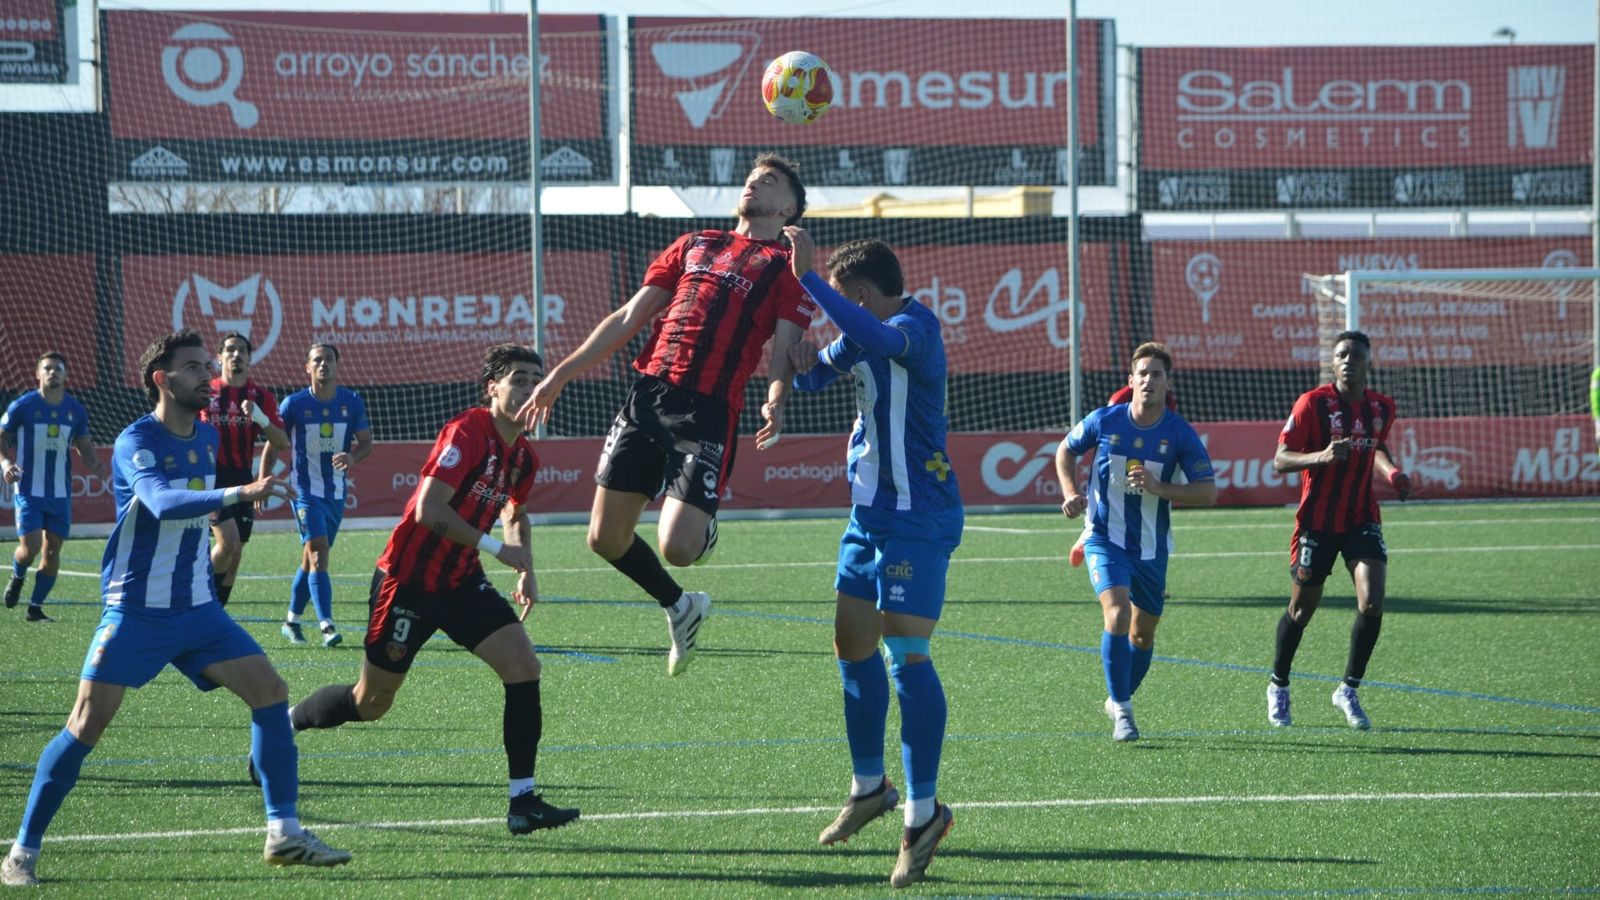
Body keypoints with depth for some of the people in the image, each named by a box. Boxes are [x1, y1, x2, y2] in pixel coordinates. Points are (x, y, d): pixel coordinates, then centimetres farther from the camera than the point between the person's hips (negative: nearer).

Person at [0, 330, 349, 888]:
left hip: (198, 610, 6)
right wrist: (239, 493, -45)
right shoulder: (137, 442, -15)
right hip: (136, 611, -6)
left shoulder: (207, 438, 9)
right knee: (88, 722, -10)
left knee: (270, 691, -6)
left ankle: (283, 833, -1)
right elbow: (163, 501, -34)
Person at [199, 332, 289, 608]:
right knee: (228, 541, -21)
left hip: (242, 480, 3)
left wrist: (260, 418, -18)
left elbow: (282, 443, -2)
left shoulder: (261, 396, 4)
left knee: (235, 554, 5)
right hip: (211, 477, -3)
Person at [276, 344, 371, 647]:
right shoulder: (294, 404, -7)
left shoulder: (352, 402, 1)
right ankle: (327, 626, -23)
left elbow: (366, 441, 4)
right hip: (305, 489, -4)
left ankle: (292, 620, 27)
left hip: (336, 491, 4)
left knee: (311, 558, 13)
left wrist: (352, 457, -18)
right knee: (318, 552, -17)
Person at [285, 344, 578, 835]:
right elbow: (429, 510, -26)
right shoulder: (467, 432, -20)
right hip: (408, 581, -7)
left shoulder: (523, 457, 5)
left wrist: (526, 570, 12)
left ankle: (523, 802, -10)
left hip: (462, 582, 7)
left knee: (523, 667, -12)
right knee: (370, 703, 4)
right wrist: (498, 548, -24)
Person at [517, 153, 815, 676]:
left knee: (677, 547, -18)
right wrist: (560, 375, 17)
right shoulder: (693, 246, 22)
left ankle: (706, 527, 18)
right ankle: (678, 607, 28)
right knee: (606, 538, 3)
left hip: (708, 411, -5)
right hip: (648, 393, 5)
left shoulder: (786, 270, 8)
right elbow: (630, 318, 22)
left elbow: (783, 353, -3)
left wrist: (776, 402, -25)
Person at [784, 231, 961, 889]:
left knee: (907, 655, -12)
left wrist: (806, 276, -36)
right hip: (870, 511, 10)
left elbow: (874, 337, -38)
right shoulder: (865, 334, 12)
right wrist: (803, 362, -3)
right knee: (852, 644, 15)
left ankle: (924, 812, -8)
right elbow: (816, 377, 21)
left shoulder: (916, 327, -17)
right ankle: (869, 787, 30)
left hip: (915, 518, -10)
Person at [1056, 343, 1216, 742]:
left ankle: (1119, 700, 38)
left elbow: (1207, 491, -9)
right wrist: (1071, 493, -5)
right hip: (1106, 539, -2)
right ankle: (1122, 710, -17)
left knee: (1143, 634, 12)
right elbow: (1065, 450, 11)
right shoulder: (1104, 421, -7)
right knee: (1117, 613, -24)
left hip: (1152, 546, 2)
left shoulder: (1180, 434, -8)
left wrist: (1160, 489, -24)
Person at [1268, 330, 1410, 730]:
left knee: (1372, 604, -15)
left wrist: (1392, 472, 4)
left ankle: (1349, 690, 2)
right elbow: (1280, 459, -15)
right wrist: (1322, 456, -32)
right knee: (1301, 610, 7)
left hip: (1362, 519, 3)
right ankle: (1278, 688, 30)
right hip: (1317, 521, -3)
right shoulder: (1312, 403, -12)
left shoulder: (1382, 407, 3)